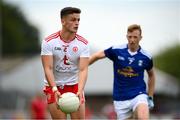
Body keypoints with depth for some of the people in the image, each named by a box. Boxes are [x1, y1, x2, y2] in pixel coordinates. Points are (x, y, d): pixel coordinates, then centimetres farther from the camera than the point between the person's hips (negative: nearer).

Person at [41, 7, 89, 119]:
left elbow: (83, 70, -16)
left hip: (75, 86, 2)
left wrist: (80, 91, -32)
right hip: (54, 87, -2)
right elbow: (48, 68, -17)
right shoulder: (49, 42, -12)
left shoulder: (83, 43, -8)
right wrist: (55, 89, -32)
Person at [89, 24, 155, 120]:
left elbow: (151, 75, 14)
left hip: (138, 95, -2)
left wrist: (150, 97, 13)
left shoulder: (146, 57, -3)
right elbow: (96, 56, 5)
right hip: (120, 98, 2)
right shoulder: (116, 50, -6)